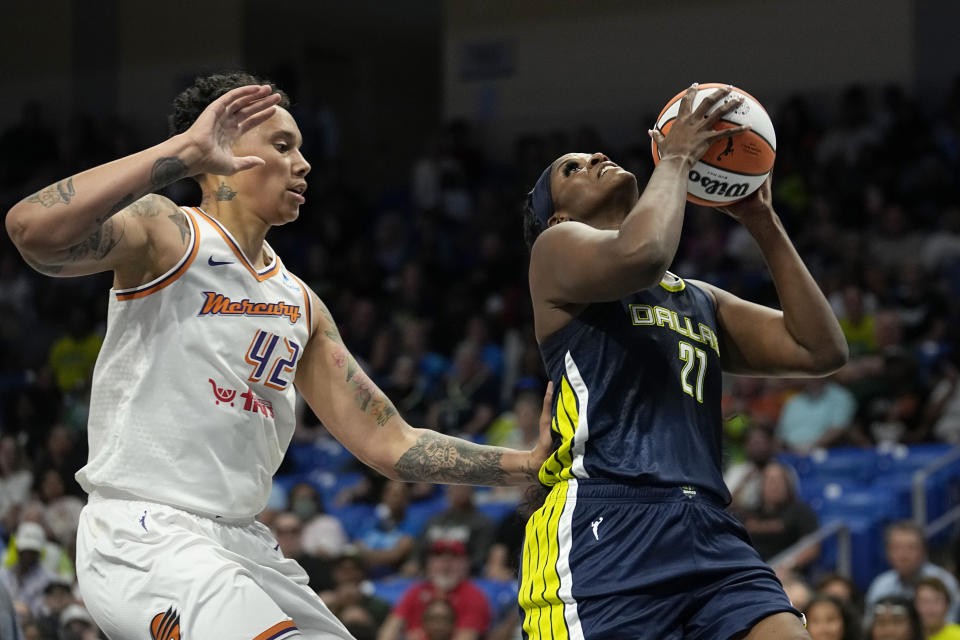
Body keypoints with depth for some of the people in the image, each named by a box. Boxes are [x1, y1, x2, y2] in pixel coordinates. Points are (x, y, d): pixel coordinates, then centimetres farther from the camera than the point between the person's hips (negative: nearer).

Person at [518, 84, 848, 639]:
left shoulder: (700, 301, 31)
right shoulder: (558, 247, 11)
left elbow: (822, 350, 22)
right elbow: (640, 254, -12)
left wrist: (763, 223, 23)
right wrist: (676, 156, 4)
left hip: (708, 533, 6)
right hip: (604, 528, -6)